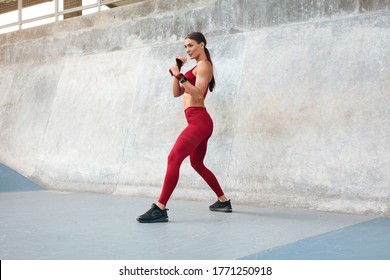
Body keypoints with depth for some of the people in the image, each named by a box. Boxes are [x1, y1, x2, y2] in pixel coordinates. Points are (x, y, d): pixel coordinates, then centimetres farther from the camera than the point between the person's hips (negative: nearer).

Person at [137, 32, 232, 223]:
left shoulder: (204, 65, -5)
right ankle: (223, 201, 30)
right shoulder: (197, 67, 23)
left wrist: (181, 77, -25)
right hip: (199, 122, 11)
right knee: (197, 164, 21)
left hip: (198, 121, -11)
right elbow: (176, 93, 19)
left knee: (174, 159, -21)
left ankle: (160, 209, -28)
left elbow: (198, 94, -19)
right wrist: (177, 70, 10)